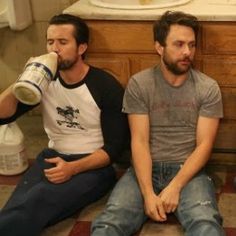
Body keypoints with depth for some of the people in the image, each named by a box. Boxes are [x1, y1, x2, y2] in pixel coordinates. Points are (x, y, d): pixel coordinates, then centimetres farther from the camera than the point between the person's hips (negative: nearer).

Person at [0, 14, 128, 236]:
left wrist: (73, 168, -24)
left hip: (93, 165, -4)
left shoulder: (106, 87, -9)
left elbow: (115, 146, -10)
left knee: (37, 200, -35)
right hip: (53, 157, 4)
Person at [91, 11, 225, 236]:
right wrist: (148, 193, -18)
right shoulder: (138, 84, 0)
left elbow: (204, 145, -4)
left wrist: (175, 187, -18)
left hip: (188, 170, 0)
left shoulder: (208, 88, 1)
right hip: (145, 169, 1)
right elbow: (139, 142, -6)